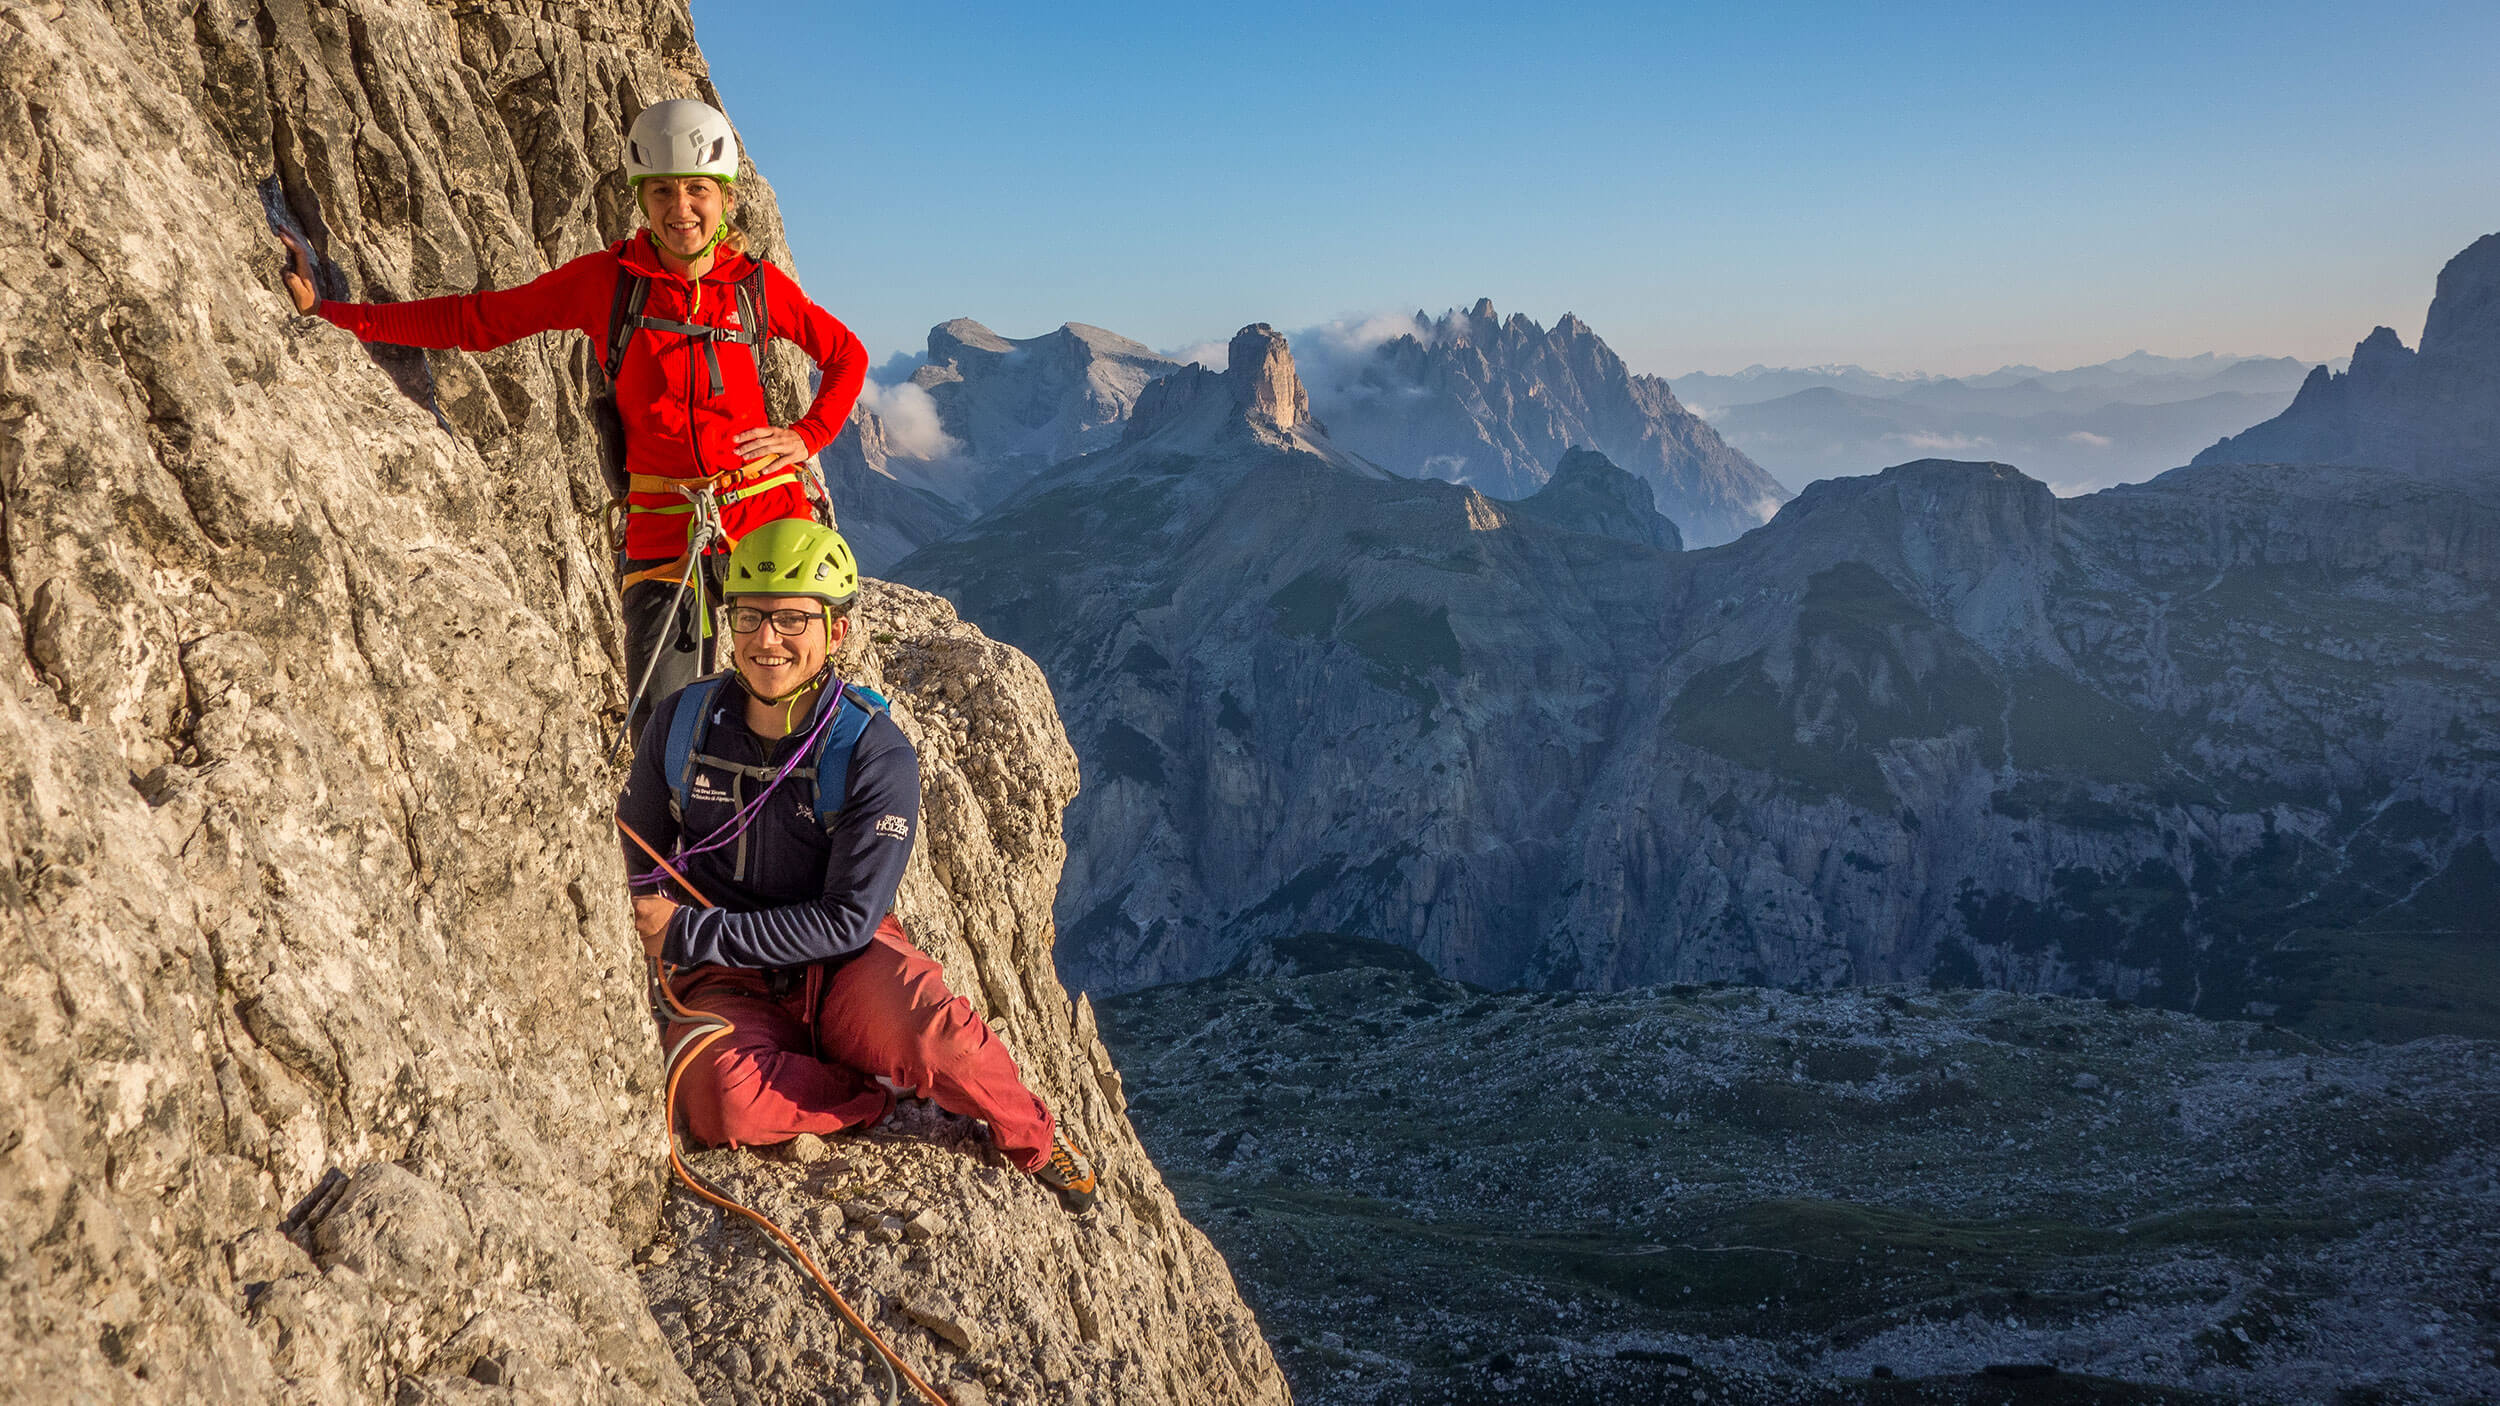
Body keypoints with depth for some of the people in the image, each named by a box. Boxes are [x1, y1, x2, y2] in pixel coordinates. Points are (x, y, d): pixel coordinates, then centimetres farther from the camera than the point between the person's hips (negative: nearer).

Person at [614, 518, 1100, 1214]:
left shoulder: (878, 756, -15)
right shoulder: (681, 721, -3)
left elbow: (847, 919, -15)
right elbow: (636, 846, 15)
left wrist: (691, 934, -17)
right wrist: (657, 927, -3)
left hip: (845, 967, -2)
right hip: (728, 983, 2)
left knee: (931, 1030, -35)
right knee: (722, 1102, -33)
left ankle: (1032, 1138, -4)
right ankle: (893, 1095, -7)